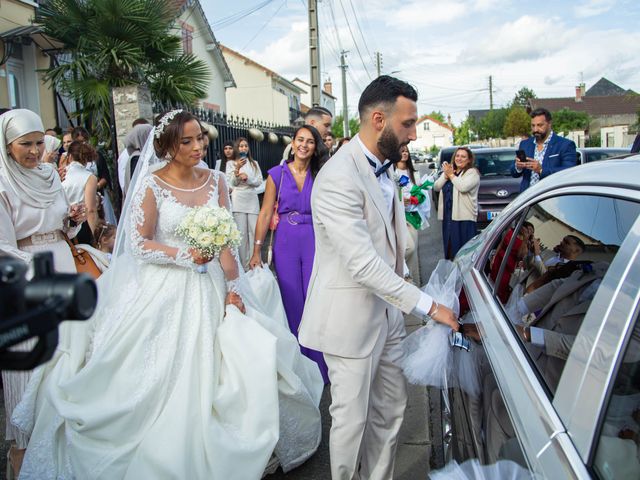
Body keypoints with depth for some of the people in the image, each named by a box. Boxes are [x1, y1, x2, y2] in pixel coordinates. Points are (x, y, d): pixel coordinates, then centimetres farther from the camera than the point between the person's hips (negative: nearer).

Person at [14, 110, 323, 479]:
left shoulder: (215, 180, 4)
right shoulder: (152, 184, -7)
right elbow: (138, 243, -8)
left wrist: (233, 288, -5)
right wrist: (183, 255, -22)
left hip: (210, 288, 4)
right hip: (165, 290, -3)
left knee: (216, 372, 5)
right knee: (163, 379, 2)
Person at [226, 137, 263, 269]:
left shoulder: (254, 163, 14)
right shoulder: (231, 163, 6)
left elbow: (259, 182, 7)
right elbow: (230, 183, -1)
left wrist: (247, 178, -11)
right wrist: (237, 169, -16)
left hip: (252, 200, 3)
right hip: (238, 200, -3)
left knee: (254, 232, -1)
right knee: (241, 233, -3)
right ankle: (244, 264, 3)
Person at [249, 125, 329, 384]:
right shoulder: (277, 174, 0)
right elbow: (265, 213, 0)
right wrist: (257, 250, -4)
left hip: (314, 243, 0)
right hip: (285, 243, 0)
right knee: (292, 303, 8)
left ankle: (319, 365, 20)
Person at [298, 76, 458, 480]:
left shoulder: (383, 167, 8)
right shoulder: (338, 177, -23)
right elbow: (363, 264, -28)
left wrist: (403, 295, 14)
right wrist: (428, 305, -24)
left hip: (387, 310, 9)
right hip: (352, 318, -9)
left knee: (392, 409, 19)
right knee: (352, 417, 7)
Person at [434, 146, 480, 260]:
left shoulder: (472, 172, -2)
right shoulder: (448, 171, 20)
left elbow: (463, 187, -20)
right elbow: (436, 187, 9)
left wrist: (451, 175, -8)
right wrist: (445, 175, -5)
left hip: (464, 217, -6)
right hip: (448, 215, 6)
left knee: (464, 249, -8)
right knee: (450, 247, 10)